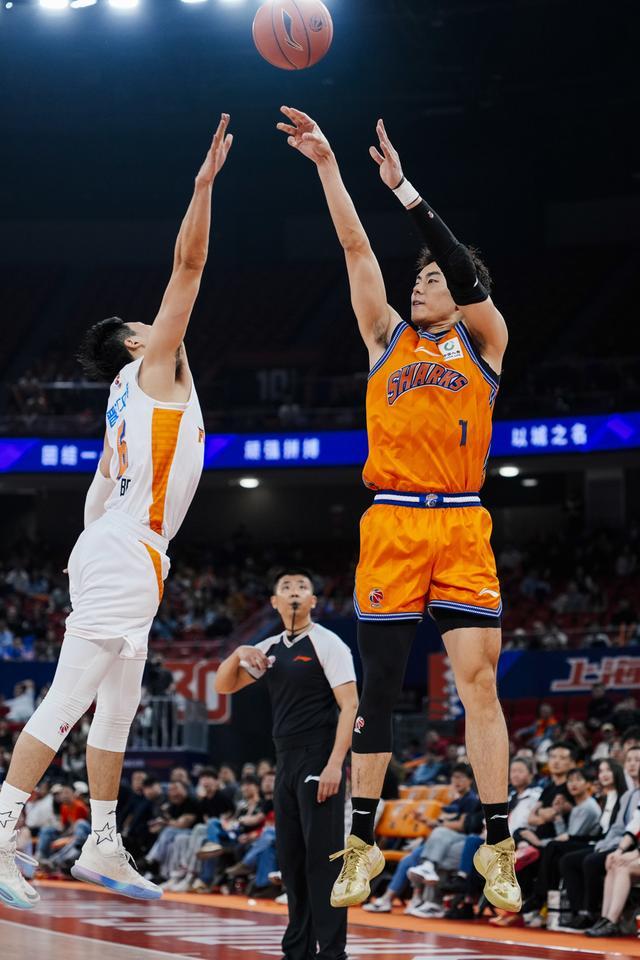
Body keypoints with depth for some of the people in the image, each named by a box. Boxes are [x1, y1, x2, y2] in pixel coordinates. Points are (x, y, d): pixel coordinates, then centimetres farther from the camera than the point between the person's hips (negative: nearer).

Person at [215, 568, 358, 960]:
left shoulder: (327, 644, -7)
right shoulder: (270, 648, 13)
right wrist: (239, 654, -4)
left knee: (322, 860, -10)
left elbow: (350, 705, -13)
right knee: (291, 860, 8)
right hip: (287, 763, 7)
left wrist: (334, 764, -22)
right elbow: (223, 686, 17)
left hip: (319, 763, -7)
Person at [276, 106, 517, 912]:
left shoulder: (483, 340, 9)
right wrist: (326, 164, 3)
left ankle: (498, 847, -6)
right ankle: (361, 845, 9)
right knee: (378, 685, 3)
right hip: (391, 524, 2)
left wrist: (403, 187, -12)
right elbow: (356, 248, 10)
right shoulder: (389, 339, 16)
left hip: (462, 526, -2)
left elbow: (468, 278, -9)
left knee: (478, 679, -8)